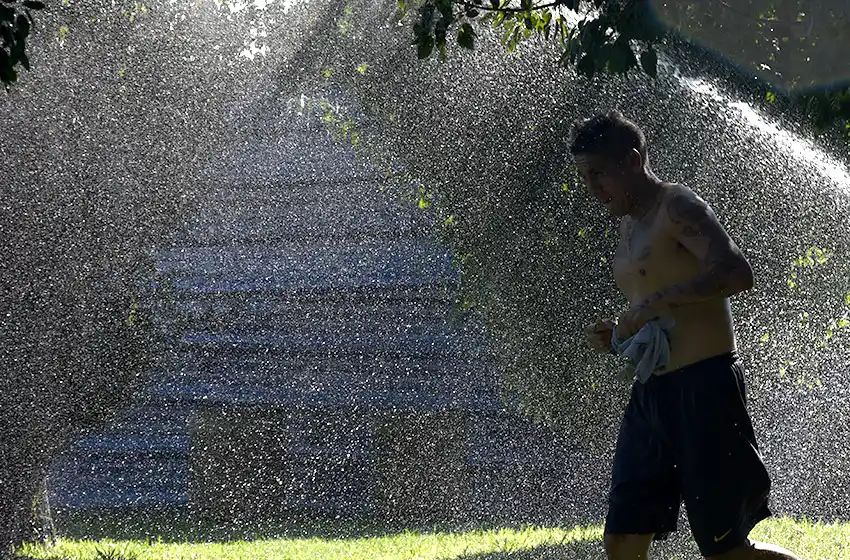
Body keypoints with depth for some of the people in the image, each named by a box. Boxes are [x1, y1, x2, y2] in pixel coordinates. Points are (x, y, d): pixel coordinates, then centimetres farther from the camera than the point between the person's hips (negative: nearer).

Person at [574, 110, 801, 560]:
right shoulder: (630, 227, 19)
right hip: (651, 397, 9)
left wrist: (652, 304, -24)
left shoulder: (678, 209, -9)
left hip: (703, 388, -9)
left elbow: (736, 272, -25)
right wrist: (616, 334, 10)